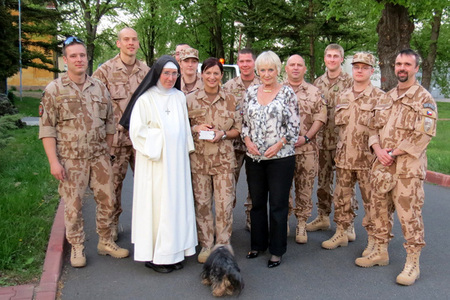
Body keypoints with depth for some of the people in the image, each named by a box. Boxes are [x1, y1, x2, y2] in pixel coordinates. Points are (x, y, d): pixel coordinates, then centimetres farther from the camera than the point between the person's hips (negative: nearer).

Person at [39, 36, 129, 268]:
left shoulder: (100, 88, 7)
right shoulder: (54, 90, -4)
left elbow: (109, 122, 13)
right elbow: (47, 129, -6)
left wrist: (106, 151, 9)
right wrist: (53, 161, -12)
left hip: (99, 157, 4)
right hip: (70, 159, -3)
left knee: (107, 200, 8)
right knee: (73, 205, 5)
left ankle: (105, 242, 26)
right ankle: (77, 247, 22)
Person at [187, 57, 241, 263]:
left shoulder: (230, 100, 6)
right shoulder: (190, 99, 4)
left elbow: (238, 129, 9)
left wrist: (222, 134, -10)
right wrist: (196, 128, -11)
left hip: (224, 159, 0)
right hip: (198, 159, 0)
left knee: (225, 204, -1)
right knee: (201, 203, 5)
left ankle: (223, 246, 14)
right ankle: (206, 245, 19)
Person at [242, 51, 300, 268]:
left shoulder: (287, 93, -2)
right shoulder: (251, 93, 9)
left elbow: (294, 126, -4)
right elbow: (244, 121, 12)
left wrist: (278, 145, -14)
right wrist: (247, 140, -4)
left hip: (280, 157, -4)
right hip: (254, 158, 4)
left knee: (278, 204, 3)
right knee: (257, 203, 13)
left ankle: (277, 250, 15)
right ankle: (258, 244, 29)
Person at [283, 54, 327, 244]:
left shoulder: (314, 92, 7)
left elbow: (320, 118, 1)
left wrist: (306, 137, -11)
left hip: (306, 149, 0)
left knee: (304, 189, 5)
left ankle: (301, 224, 16)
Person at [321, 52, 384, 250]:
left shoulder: (380, 97, -4)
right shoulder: (342, 97, 12)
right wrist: (339, 152, 13)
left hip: (367, 159, -5)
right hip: (344, 158, 5)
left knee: (371, 201, 4)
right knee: (341, 199, 13)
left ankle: (374, 239, 17)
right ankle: (341, 234, 28)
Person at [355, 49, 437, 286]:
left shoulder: (424, 99, -4)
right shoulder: (386, 98, 16)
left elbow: (423, 135, -13)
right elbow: (374, 127, 16)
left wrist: (393, 153, -15)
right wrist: (378, 149, -4)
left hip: (408, 168, -6)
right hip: (382, 166, 6)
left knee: (409, 215, -3)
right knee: (380, 210, 14)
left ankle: (412, 263, 9)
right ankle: (381, 251, 29)